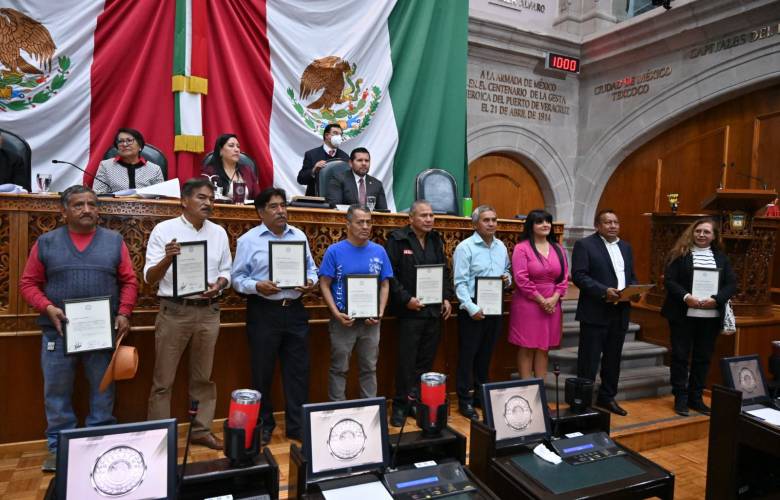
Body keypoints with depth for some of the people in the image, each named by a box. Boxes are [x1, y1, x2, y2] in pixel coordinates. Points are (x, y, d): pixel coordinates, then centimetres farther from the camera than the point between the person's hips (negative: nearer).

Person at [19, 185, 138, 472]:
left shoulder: (114, 241, 4)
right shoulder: (46, 243, 4)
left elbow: (129, 281, 4)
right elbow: (29, 283, 5)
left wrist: (124, 312, -9)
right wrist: (48, 308, -12)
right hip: (58, 332, 0)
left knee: (103, 390, 9)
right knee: (57, 392, 9)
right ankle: (58, 446, 24)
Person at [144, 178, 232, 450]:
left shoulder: (219, 233, 7)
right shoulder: (164, 229, -4)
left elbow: (226, 271, 12)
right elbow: (149, 277, -7)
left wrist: (219, 285, -10)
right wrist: (167, 258, -26)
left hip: (208, 311, 4)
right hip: (174, 311, -3)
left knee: (203, 377, 13)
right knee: (163, 379, 4)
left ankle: (202, 429, 26)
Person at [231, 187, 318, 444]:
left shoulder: (299, 236, 9)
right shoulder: (248, 240, -2)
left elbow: (311, 269, 12)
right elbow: (237, 278, -3)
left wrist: (310, 282, -9)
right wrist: (257, 286, -21)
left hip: (295, 310, 3)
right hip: (263, 312, -3)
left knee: (298, 370, 8)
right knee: (263, 371, 8)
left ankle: (297, 425, 20)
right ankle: (263, 425, 24)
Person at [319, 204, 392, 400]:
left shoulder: (379, 251, 3)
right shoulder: (334, 251, -6)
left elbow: (385, 285, 6)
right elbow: (324, 285, -6)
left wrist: (380, 313, -7)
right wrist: (336, 313, -17)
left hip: (371, 321, 3)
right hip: (343, 320, -3)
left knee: (369, 368, 14)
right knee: (339, 369, 9)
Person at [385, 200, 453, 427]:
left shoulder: (436, 240, 13)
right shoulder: (397, 239, -7)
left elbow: (445, 271, 18)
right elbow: (389, 274, -12)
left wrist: (446, 298, 7)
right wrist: (406, 299, -15)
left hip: (435, 311, 6)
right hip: (410, 311, -5)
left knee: (426, 361, 11)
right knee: (407, 362, 0)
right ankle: (400, 406, 13)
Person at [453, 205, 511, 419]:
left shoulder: (501, 246, 9)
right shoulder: (465, 247, -10)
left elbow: (506, 272, 20)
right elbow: (460, 282, -15)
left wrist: (507, 279, -4)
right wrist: (472, 308, -21)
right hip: (472, 311, -6)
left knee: (486, 355, 16)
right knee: (467, 356, 2)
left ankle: (482, 395, 29)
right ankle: (464, 400, 12)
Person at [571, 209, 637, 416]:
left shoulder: (626, 247, 17)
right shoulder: (584, 245, -5)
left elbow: (631, 276, 20)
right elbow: (579, 275, -14)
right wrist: (604, 291, -23)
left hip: (620, 312, 7)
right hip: (595, 312, -6)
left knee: (613, 359, 14)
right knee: (589, 361, 0)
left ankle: (607, 397, 28)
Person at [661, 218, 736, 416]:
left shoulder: (721, 257, 10)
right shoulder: (680, 254, 0)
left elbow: (732, 284, 4)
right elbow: (669, 280, -6)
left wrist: (715, 299, -13)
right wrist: (686, 297, -21)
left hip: (711, 316, 3)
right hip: (683, 314, -3)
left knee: (703, 357, 10)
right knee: (680, 355, 2)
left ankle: (696, 397, 21)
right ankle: (680, 397, 13)